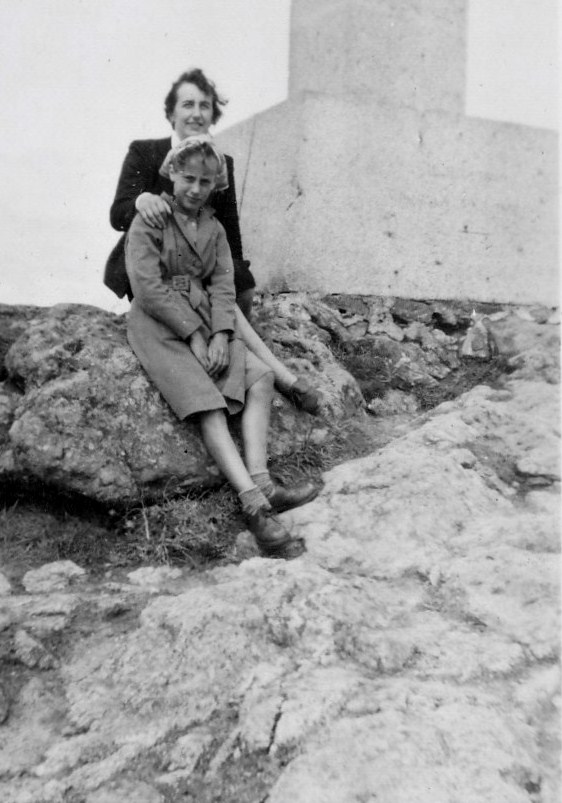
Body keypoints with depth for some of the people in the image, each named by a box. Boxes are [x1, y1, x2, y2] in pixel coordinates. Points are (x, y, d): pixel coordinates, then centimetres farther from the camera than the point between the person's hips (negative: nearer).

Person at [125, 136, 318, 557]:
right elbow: (149, 289, -11)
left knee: (261, 377, -18)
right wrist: (194, 336, -17)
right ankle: (256, 505, -37)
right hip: (158, 324, -6)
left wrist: (220, 336, -13)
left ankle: (260, 479, -30)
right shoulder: (148, 222, -1)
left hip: (205, 321, 6)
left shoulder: (214, 227, 16)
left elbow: (223, 286, 5)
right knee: (207, 401, -26)